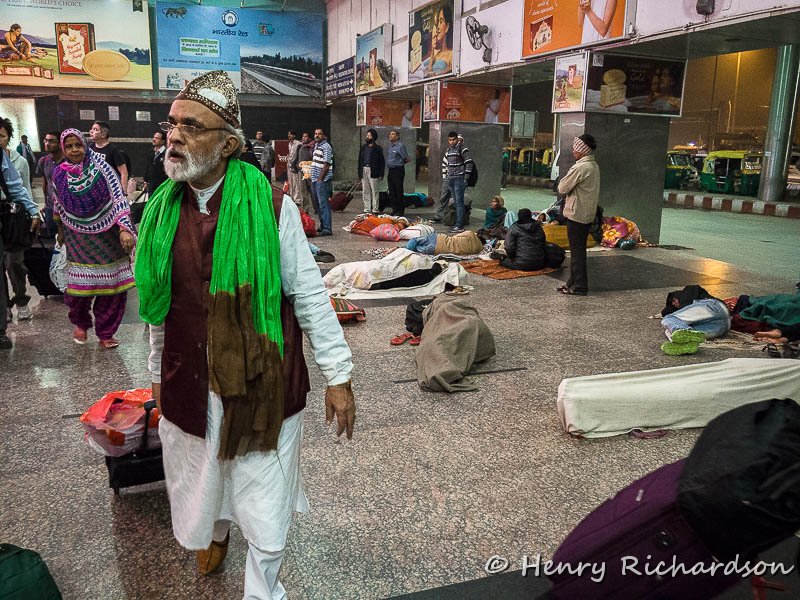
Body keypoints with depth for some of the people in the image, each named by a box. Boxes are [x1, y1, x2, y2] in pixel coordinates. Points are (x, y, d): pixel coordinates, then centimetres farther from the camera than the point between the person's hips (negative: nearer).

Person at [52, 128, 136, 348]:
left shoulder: (100, 168, -8)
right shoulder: (59, 174, 1)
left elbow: (119, 198, -14)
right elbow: (59, 207, 16)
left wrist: (125, 229, -23)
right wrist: (61, 231, 25)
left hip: (107, 237, -1)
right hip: (79, 240, 2)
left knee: (112, 285, 1)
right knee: (80, 286, 0)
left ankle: (105, 332, 18)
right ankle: (81, 323, 30)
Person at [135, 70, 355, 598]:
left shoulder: (270, 207, -13)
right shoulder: (162, 210, 0)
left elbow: (310, 295, -9)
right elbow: (156, 303, 10)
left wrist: (338, 375, -8)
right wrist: (159, 373, 17)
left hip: (264, 382, -4)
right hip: (189, 384, 4)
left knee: (266, 508, 7)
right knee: (202, 481, 25)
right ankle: (216, 530, 59)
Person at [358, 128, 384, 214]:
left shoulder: (378, 148, 1)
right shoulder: (363, 147, 15)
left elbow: (382, 162, -1)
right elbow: (360, 160, 16)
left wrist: (381, 174, -8)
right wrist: (359, 172, 8)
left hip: (373, 172, -5)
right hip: (364, 170, 5)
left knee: (374, 191, -4)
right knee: (365, 191, 7)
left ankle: (375, 209, -1)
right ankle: (367, 209, 12)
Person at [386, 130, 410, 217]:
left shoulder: (400, 146, -10)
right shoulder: (389, 146, 14)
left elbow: (407, 159, -8)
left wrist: (399, 163, 5)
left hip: (398, 170, -8)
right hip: (390, 170, 8)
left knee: (399, 192, -4)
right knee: (392, 192, 11)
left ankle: (400, 211, 1)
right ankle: (394, 209, 19)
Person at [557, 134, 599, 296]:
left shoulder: (580, 168, -18)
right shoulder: (594, 166, 12)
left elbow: (562, 188, -12)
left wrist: (564, 179, 5)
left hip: (576, 214, -9)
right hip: (587, 214, 9)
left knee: (577, 251, -4)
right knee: (579, 250, 15)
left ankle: (579, 286, 1)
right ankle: (573, 282, 23)